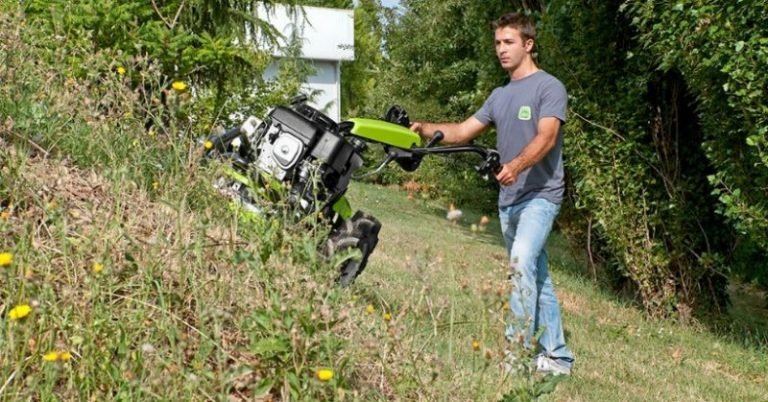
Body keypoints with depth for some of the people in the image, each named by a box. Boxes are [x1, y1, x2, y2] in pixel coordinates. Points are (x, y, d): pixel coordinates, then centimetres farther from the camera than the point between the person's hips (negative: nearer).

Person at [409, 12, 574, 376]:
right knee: (536, 276, 11)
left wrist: (517, 165, -38)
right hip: (508, 199, 8)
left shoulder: (549, 87, -6)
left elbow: (546, 138, -20)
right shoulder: (499, 96, 18)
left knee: (522, 262, -27)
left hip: (540, 195, -8)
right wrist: (425, 129, -1)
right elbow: (463, 132, 16)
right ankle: (557, 356, 18)